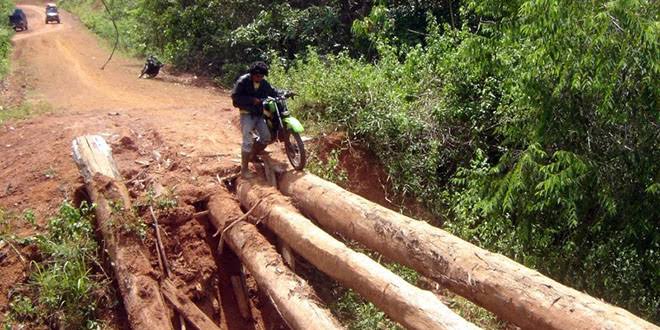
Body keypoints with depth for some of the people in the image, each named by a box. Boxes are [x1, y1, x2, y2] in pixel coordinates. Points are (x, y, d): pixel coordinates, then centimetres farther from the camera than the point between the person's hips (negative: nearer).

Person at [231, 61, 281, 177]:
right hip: (247, 114, -6)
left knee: (266, 137, 4)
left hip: (259, 114, 7)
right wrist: (252, 100, -23)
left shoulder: (264, 83, 6)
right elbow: (235, 96, -19)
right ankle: (244, 169, -10)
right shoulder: (243, 81, -12)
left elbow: (273, 92, 19)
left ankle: (253, 156, 26)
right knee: (248, 141, -14)